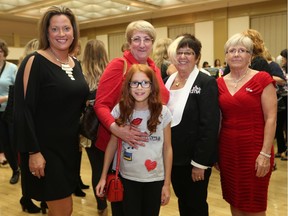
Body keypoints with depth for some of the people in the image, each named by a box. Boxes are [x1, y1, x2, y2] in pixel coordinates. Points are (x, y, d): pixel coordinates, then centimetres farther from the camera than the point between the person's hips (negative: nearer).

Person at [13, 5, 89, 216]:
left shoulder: (76, 64, 8)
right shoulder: (34, 62, -13)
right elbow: (24, 110, -17)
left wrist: (81, 135, 14)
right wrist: (33, 151, -19)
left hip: (70, 146, 7)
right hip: (45, 148, -6)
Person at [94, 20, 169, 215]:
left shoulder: (155, 69, 6)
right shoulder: (118, 65, -11)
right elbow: (101, 104, -16)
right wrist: (116, 129, -32)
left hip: (147, 147, 5)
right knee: (120, 198, 12)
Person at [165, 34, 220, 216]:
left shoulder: (206, 82, -13)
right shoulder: (169, 80, 7)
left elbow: (209, 126, -17)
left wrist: (200, 162, -19)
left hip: (194, 158, -6)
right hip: (174, 156, 6)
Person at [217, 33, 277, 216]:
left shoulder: (262, 79, -7)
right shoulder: (220, 83, 6)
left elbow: (271, 119, -10)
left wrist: (265, 153, -15)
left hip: (254, 149, -4)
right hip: (227, 149, 4)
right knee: (234, 201, 15)